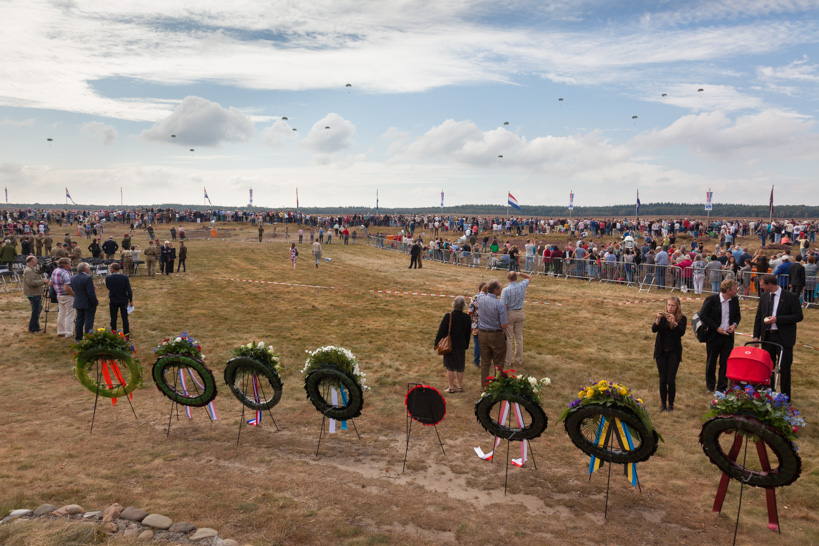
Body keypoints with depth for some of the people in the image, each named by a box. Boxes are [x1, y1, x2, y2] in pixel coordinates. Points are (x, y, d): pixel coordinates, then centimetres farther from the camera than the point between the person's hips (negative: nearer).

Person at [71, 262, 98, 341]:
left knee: (79, 320, 14)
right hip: (89, 304, -7)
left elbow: (73, 290, 10)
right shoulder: (87, 278, -20)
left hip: (78, 303, 7)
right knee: (88, 321, 0)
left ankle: (78, 338, 19)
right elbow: (91, 293, -21)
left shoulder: (73, 278, 3)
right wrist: (96, 302, -11)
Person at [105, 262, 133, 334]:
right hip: (123, 300, 0)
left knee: (113, 318, 11)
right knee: (125, 318, 7)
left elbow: (108, 287, 8)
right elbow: (129, 290, -12)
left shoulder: (108, 278, -10)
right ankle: (126, 335, 10)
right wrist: (131, 300, -1)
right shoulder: (125, 277, -12)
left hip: (113, 301, 0)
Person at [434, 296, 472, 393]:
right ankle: (460, 386, 22)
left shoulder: (448, 316, -14)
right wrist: (466, 345, 17)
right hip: (461, 346, 3)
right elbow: (468, 333, 7)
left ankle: (451, 387, 10)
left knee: (450, 367, 6)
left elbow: (441, 331, -11)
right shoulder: (467, 318, -3)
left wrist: (436, 343, -1)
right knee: (460, 367, 14)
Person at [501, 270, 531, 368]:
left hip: (509, 314, -4)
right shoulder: (522, 286, -4)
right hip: (520, 313, 4)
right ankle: (518, 360, 20)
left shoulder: (506, 290, -18)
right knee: (519, 338, 13)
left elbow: (503, 306, -20)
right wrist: (519, 273, 5)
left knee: (508, 339, 5)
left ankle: (508, 361, 11)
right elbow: (529, 277, 17)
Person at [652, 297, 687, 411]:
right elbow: (654, 329, -12)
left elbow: (682, 333, -17)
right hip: (661, 352, 1)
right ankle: (663, 404, 17)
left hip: (674, 353, -1)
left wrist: (673, 322, -32)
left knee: (671, 380, -3)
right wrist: (658, 319, -28)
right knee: (663, 379, 4)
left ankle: (671, 404, 12)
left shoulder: (682, 318, -2)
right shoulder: (662, 317, 2)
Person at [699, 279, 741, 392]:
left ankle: (722, 387, 17)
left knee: (725, 363, 6)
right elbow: (703, 315, -12)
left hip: (728, 336, 4)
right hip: (713, 336, -3)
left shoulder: (734, 301, 3)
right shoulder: (711, 299, -12)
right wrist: (716, 328, -17)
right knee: (711, 362, 9)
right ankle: (710, 386, 23)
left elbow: (738, 316, 16)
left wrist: (734, 324, -5)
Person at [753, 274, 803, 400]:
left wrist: (777, 319, -20)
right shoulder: (763, 296, 5)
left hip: (784, 337, -5)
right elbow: (758, 317, 9)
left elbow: (798, 316, -11)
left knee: (784, 368, 4)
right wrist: (756, 336, 5)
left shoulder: (791, 297, -10)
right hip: (767, 336, 5)